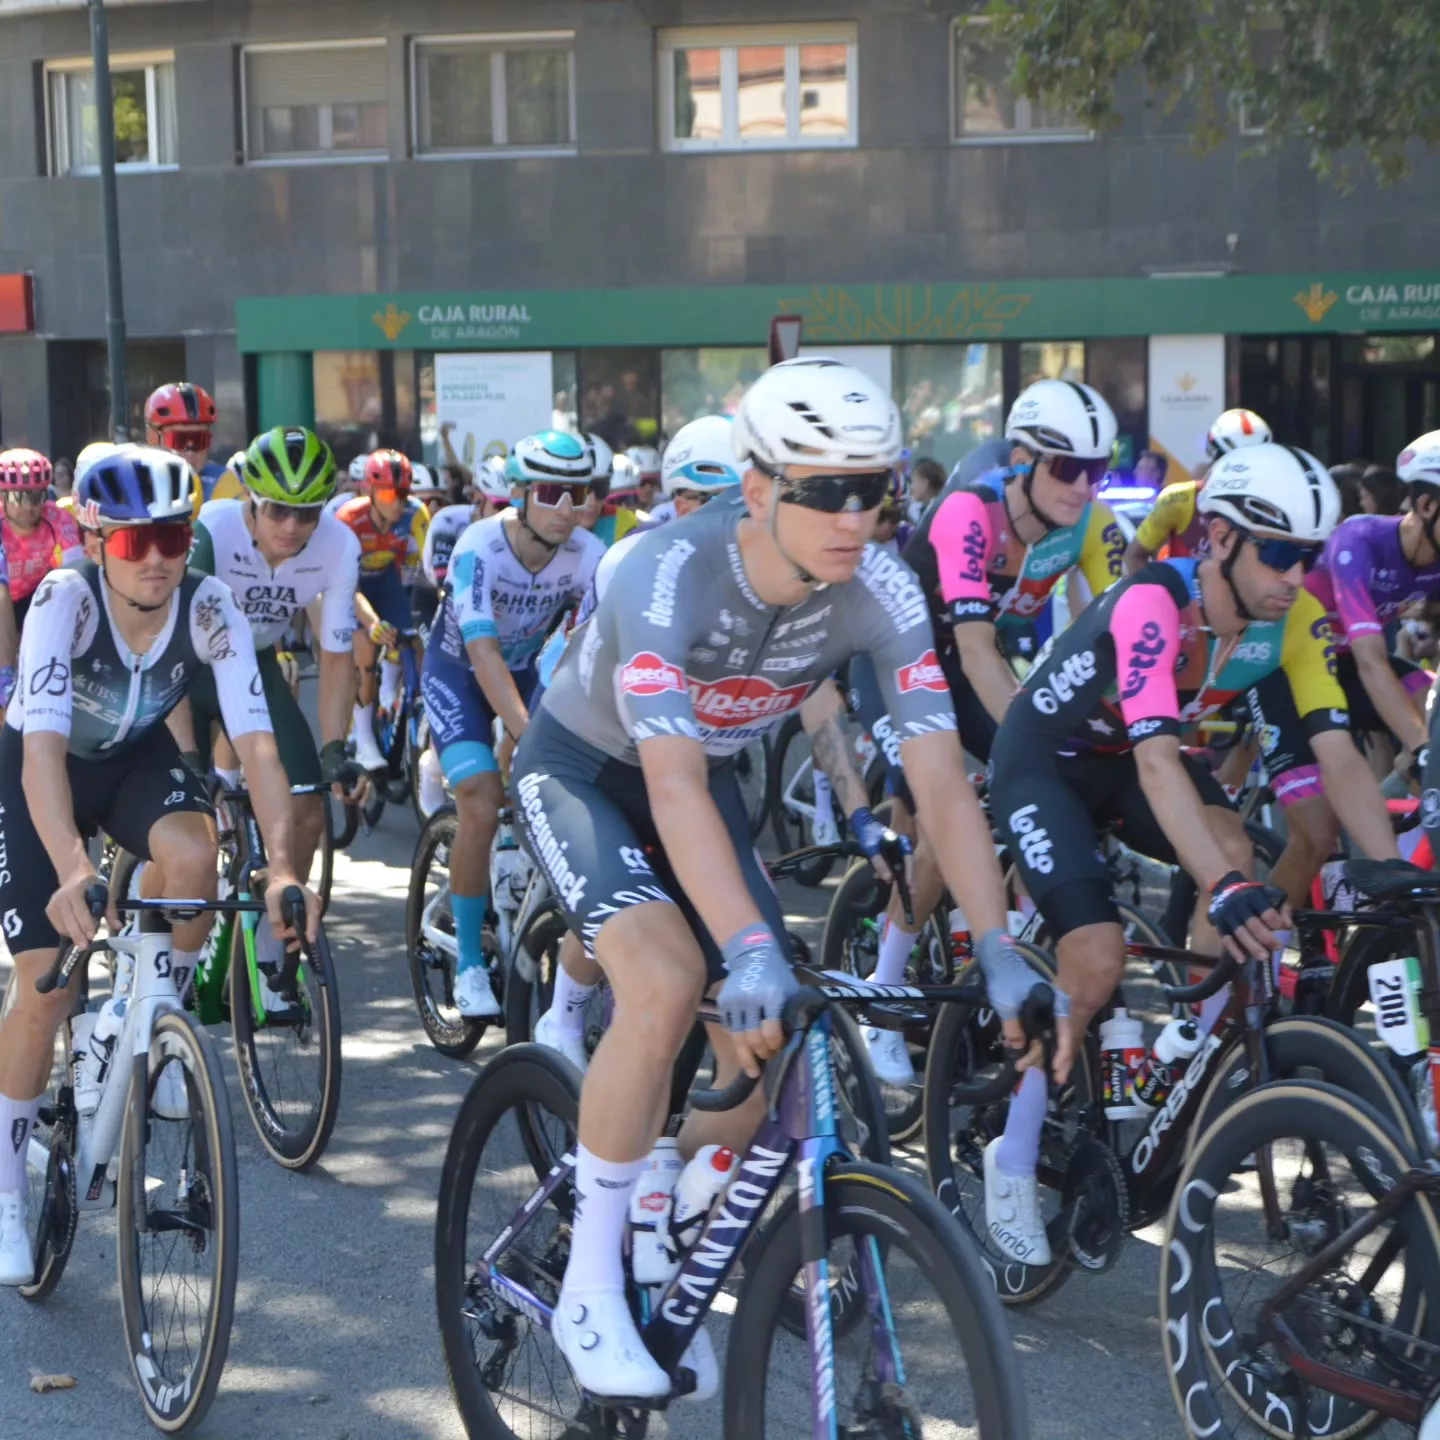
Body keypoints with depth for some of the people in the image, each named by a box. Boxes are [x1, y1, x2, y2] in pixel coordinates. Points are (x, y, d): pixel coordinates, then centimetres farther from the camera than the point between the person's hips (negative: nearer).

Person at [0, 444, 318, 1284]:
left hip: (136, 757, 2)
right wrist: (73, 870, -57)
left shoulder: (209, 608, -26)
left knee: (193, 851, -32)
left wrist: (284, 865, -45)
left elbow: (257, 742, -31)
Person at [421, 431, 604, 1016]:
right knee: (482, 808, -22)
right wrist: (530, 737, -52)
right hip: (457, 675, -4)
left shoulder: (586, 555, -21)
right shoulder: (479, 549, -31)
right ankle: (468, 963, -6)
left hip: (526, 669, 4)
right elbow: (485, 653, -40)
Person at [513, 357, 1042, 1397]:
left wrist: (1001, 953, -34)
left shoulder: (880, 591, -23)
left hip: (705, 777, 5)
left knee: (767, 1060, -5)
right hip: (583, 771, -5)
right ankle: (589, 1288, -15)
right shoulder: (671, 574, -36)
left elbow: (942, 780, -25)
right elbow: (673, 786, -46)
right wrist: (754, 952, -57)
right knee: (666, 982, -32)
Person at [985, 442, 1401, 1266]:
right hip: (1045, 760, -6)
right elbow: (1156, 760, -45)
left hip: (1136, 757, 6)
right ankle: (1014, 1163, -2)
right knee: (1098, 963, -20)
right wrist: (1225, 888, -56)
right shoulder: (1154, 603, -35)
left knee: (1235, 855, -22)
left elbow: (1339, 754, -19)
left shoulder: (1296, 619, -17)